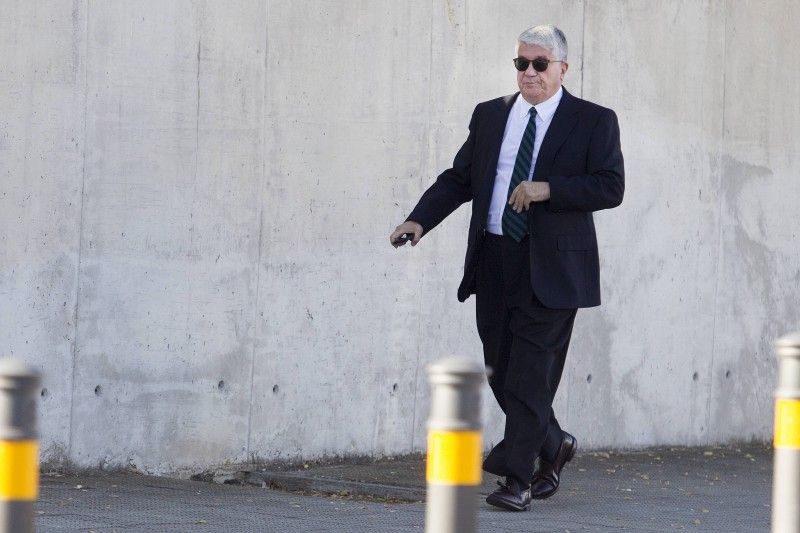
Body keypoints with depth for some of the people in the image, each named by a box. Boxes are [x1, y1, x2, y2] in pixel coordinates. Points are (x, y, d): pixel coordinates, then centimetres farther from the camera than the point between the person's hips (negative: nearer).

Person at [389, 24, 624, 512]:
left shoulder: (594, 122, -1)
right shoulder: (490, 116, 13)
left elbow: (611, 187, -9)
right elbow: (459, 178, 11)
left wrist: (548, 188, -20)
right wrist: (420, 220, -4)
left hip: (551, 266, -5)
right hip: (495, 262, 5)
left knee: (531, 374, -6)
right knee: (500, 372, 10)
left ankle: (518, 479, -1)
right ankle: (554, 445, 32)